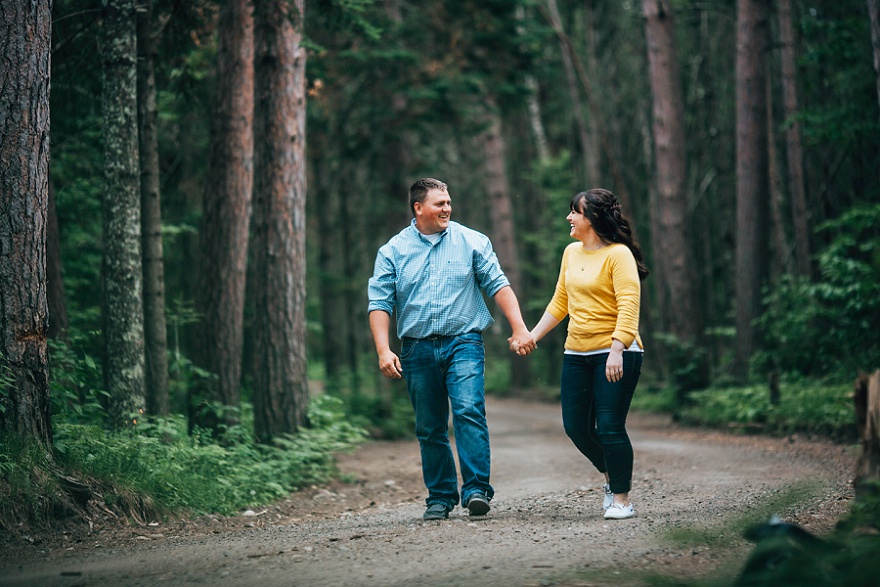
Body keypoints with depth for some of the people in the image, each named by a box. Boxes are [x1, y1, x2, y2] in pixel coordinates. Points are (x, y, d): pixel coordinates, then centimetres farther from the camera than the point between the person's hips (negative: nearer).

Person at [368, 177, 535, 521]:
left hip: (463, 342, -2)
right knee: (430, 429, 6)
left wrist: (519, 328, -6)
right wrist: (383, 351, -10)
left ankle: (477, 489, -20)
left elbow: (498, 285, 4)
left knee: (469, 411, -19)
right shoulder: (393, 251, 5)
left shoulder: (471, 242, 5)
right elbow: (380, 303, 1)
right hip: (417, 349, 2)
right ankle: (441, 497, 16)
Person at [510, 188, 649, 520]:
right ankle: (611, 476, 30)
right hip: (576, 354, 7)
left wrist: (616, 350, -27)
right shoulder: (572, 253, 13)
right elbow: (560, 303, 21)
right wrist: (532, 337, 17)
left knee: (610, 427, -9)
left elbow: (629, 306, -18)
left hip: (615, 354, -7)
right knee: (576, 427, 6)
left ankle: (621, 499, 4)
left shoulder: (618, 254, -10)